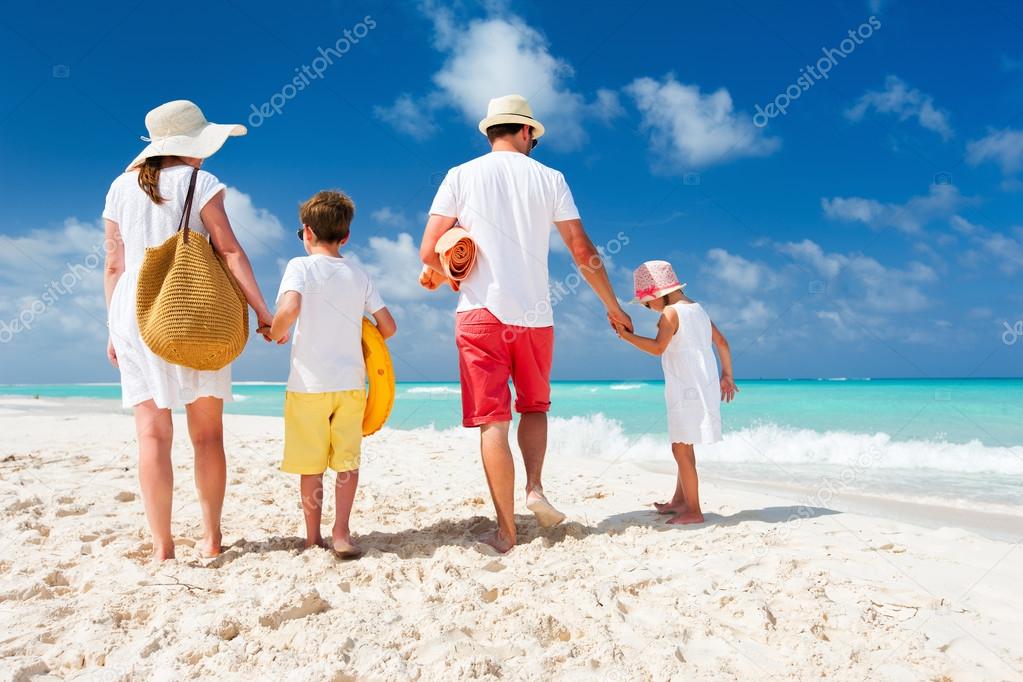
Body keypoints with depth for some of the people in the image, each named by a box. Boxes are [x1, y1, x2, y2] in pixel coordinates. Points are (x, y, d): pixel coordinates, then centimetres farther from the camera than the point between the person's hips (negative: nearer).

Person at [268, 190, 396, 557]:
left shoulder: (301, 266, -3)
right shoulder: (360, 275, 9)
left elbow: (289, 308, -23)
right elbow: (389, 327, 9)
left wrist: (276, 333, -3)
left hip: (309, 383, -2)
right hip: (351, 382, 3)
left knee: (311, 464, 8)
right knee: (347, 460, 11)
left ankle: (313, 538, 16)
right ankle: (341, 533, 7)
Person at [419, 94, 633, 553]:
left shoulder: (461, 176, 3)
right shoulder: (549, 178, 6)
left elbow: (429, 253, -2)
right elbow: (582, 251, 4)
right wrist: (613, 307, 15)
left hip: (481, 312, -1)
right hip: (535, 314, 2)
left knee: (493, 421, 1)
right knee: (535, 405, 22)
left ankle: (506, 532, 3)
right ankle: (535, 488, 3)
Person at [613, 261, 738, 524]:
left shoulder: (671, 312, -10)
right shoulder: (697, 308, 16)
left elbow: (658, 347, -22)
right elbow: (722, 342, 19)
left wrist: (626, 335, -18)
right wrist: (726, 375, 25)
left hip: (687, 389, -10)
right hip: (704, 387, 10)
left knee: (681, 448, -5)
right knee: (684, 446, 18)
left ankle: (694, 511, -2)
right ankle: (679, 501, 28)